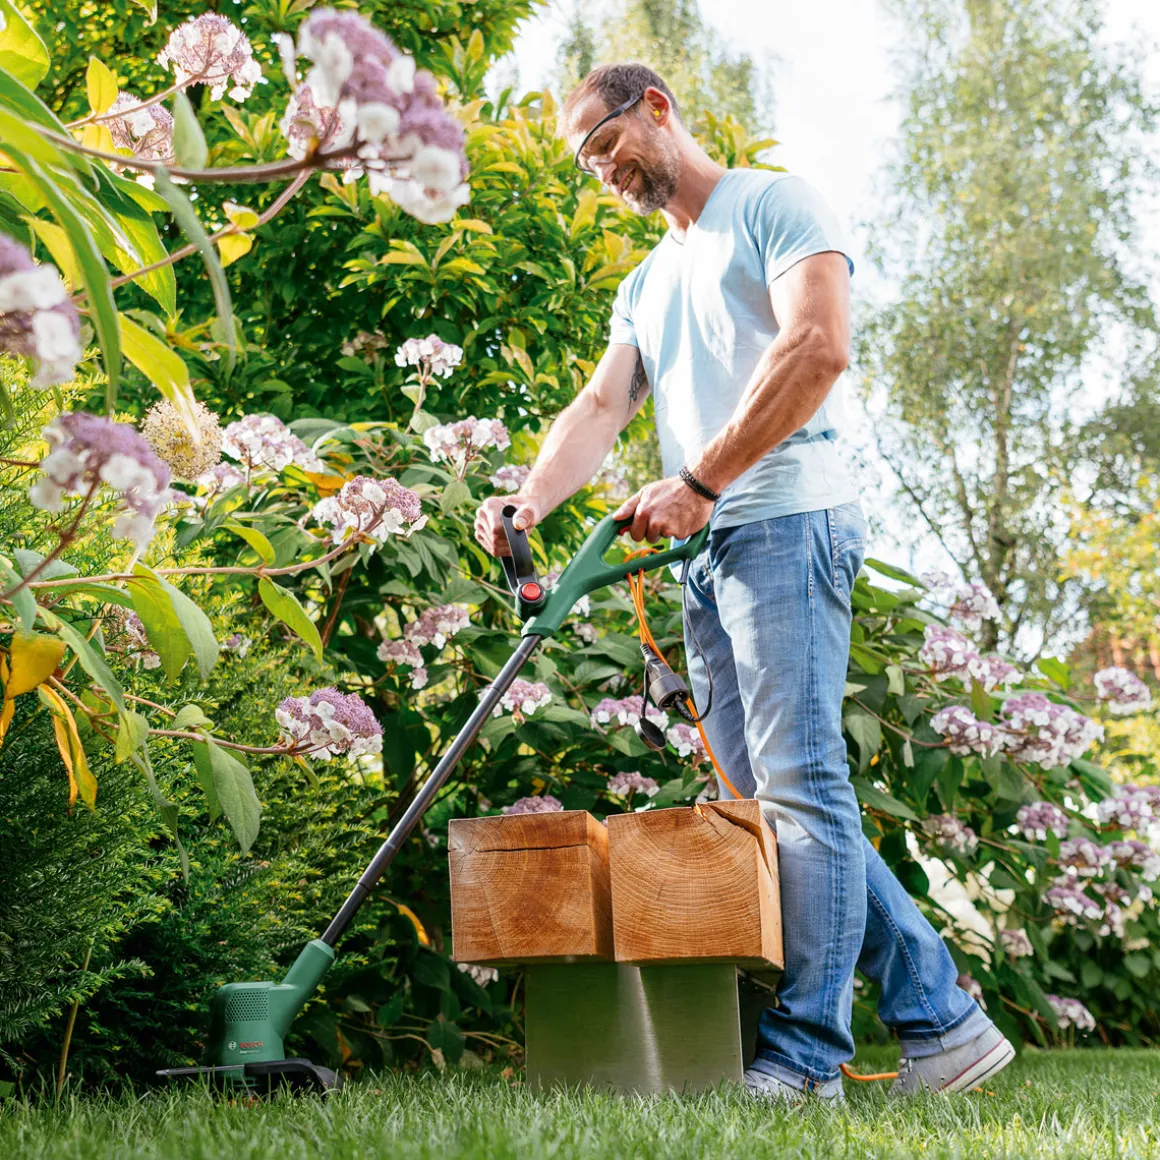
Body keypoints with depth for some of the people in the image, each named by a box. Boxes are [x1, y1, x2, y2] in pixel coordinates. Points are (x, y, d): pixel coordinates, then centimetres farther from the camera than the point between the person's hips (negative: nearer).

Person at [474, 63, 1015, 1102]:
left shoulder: (772, 204, 3)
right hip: (708, 553, 9)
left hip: (784, 522, -9)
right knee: (765, 800, 5)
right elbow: (601, 406, 14)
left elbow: (819, 346, -13)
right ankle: (941, 1018, 10)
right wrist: (531, 500, -6)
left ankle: (804, 1056, -7)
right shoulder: (645, 286, 27)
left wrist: (697, 483, -16)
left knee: (800, 786, -11)